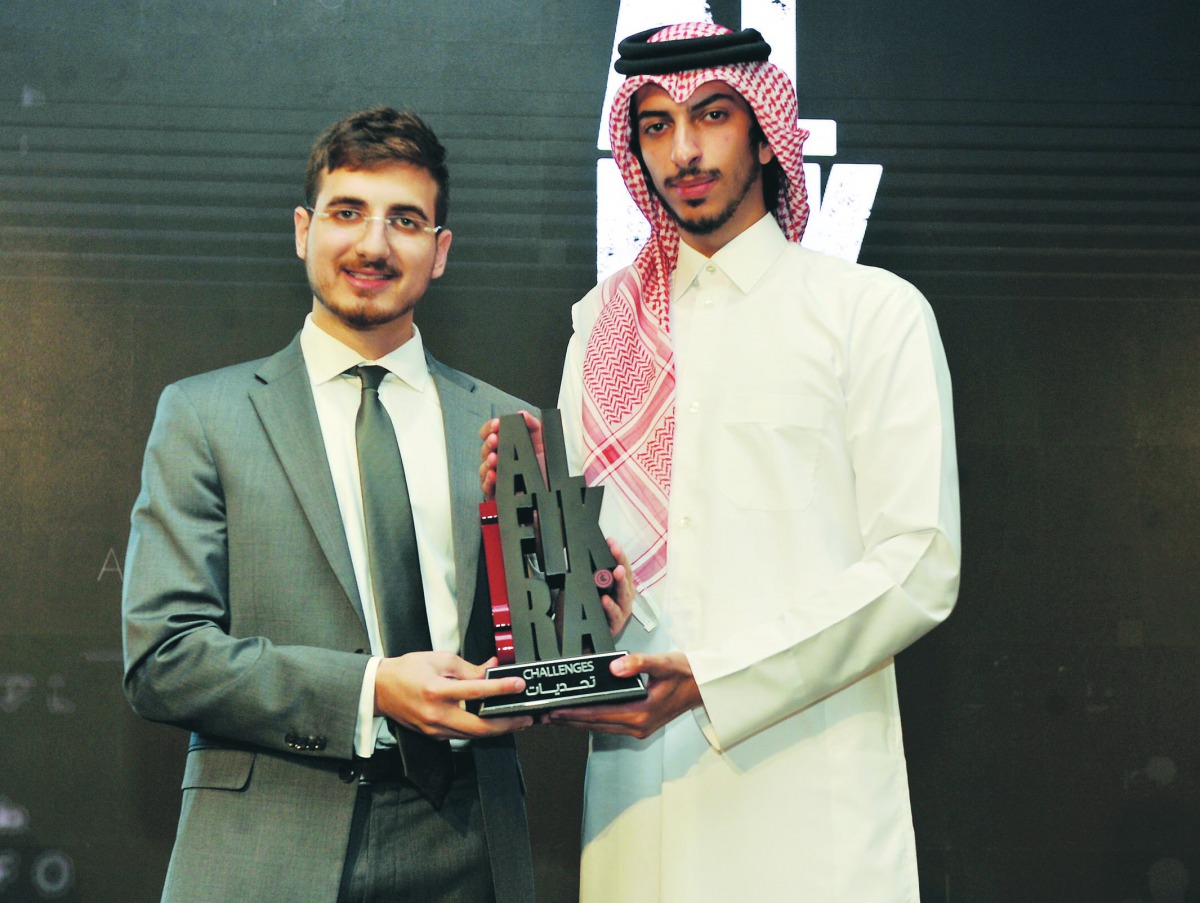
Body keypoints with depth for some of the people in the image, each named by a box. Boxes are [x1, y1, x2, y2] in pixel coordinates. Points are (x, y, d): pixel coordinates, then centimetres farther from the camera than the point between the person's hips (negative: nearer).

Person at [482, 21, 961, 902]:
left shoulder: (873, 311, 2)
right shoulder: (604, 325, 15)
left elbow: (918, 567, -7)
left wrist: (715, 680, -15)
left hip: (807, 783, -3)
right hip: (635, 772, 3)